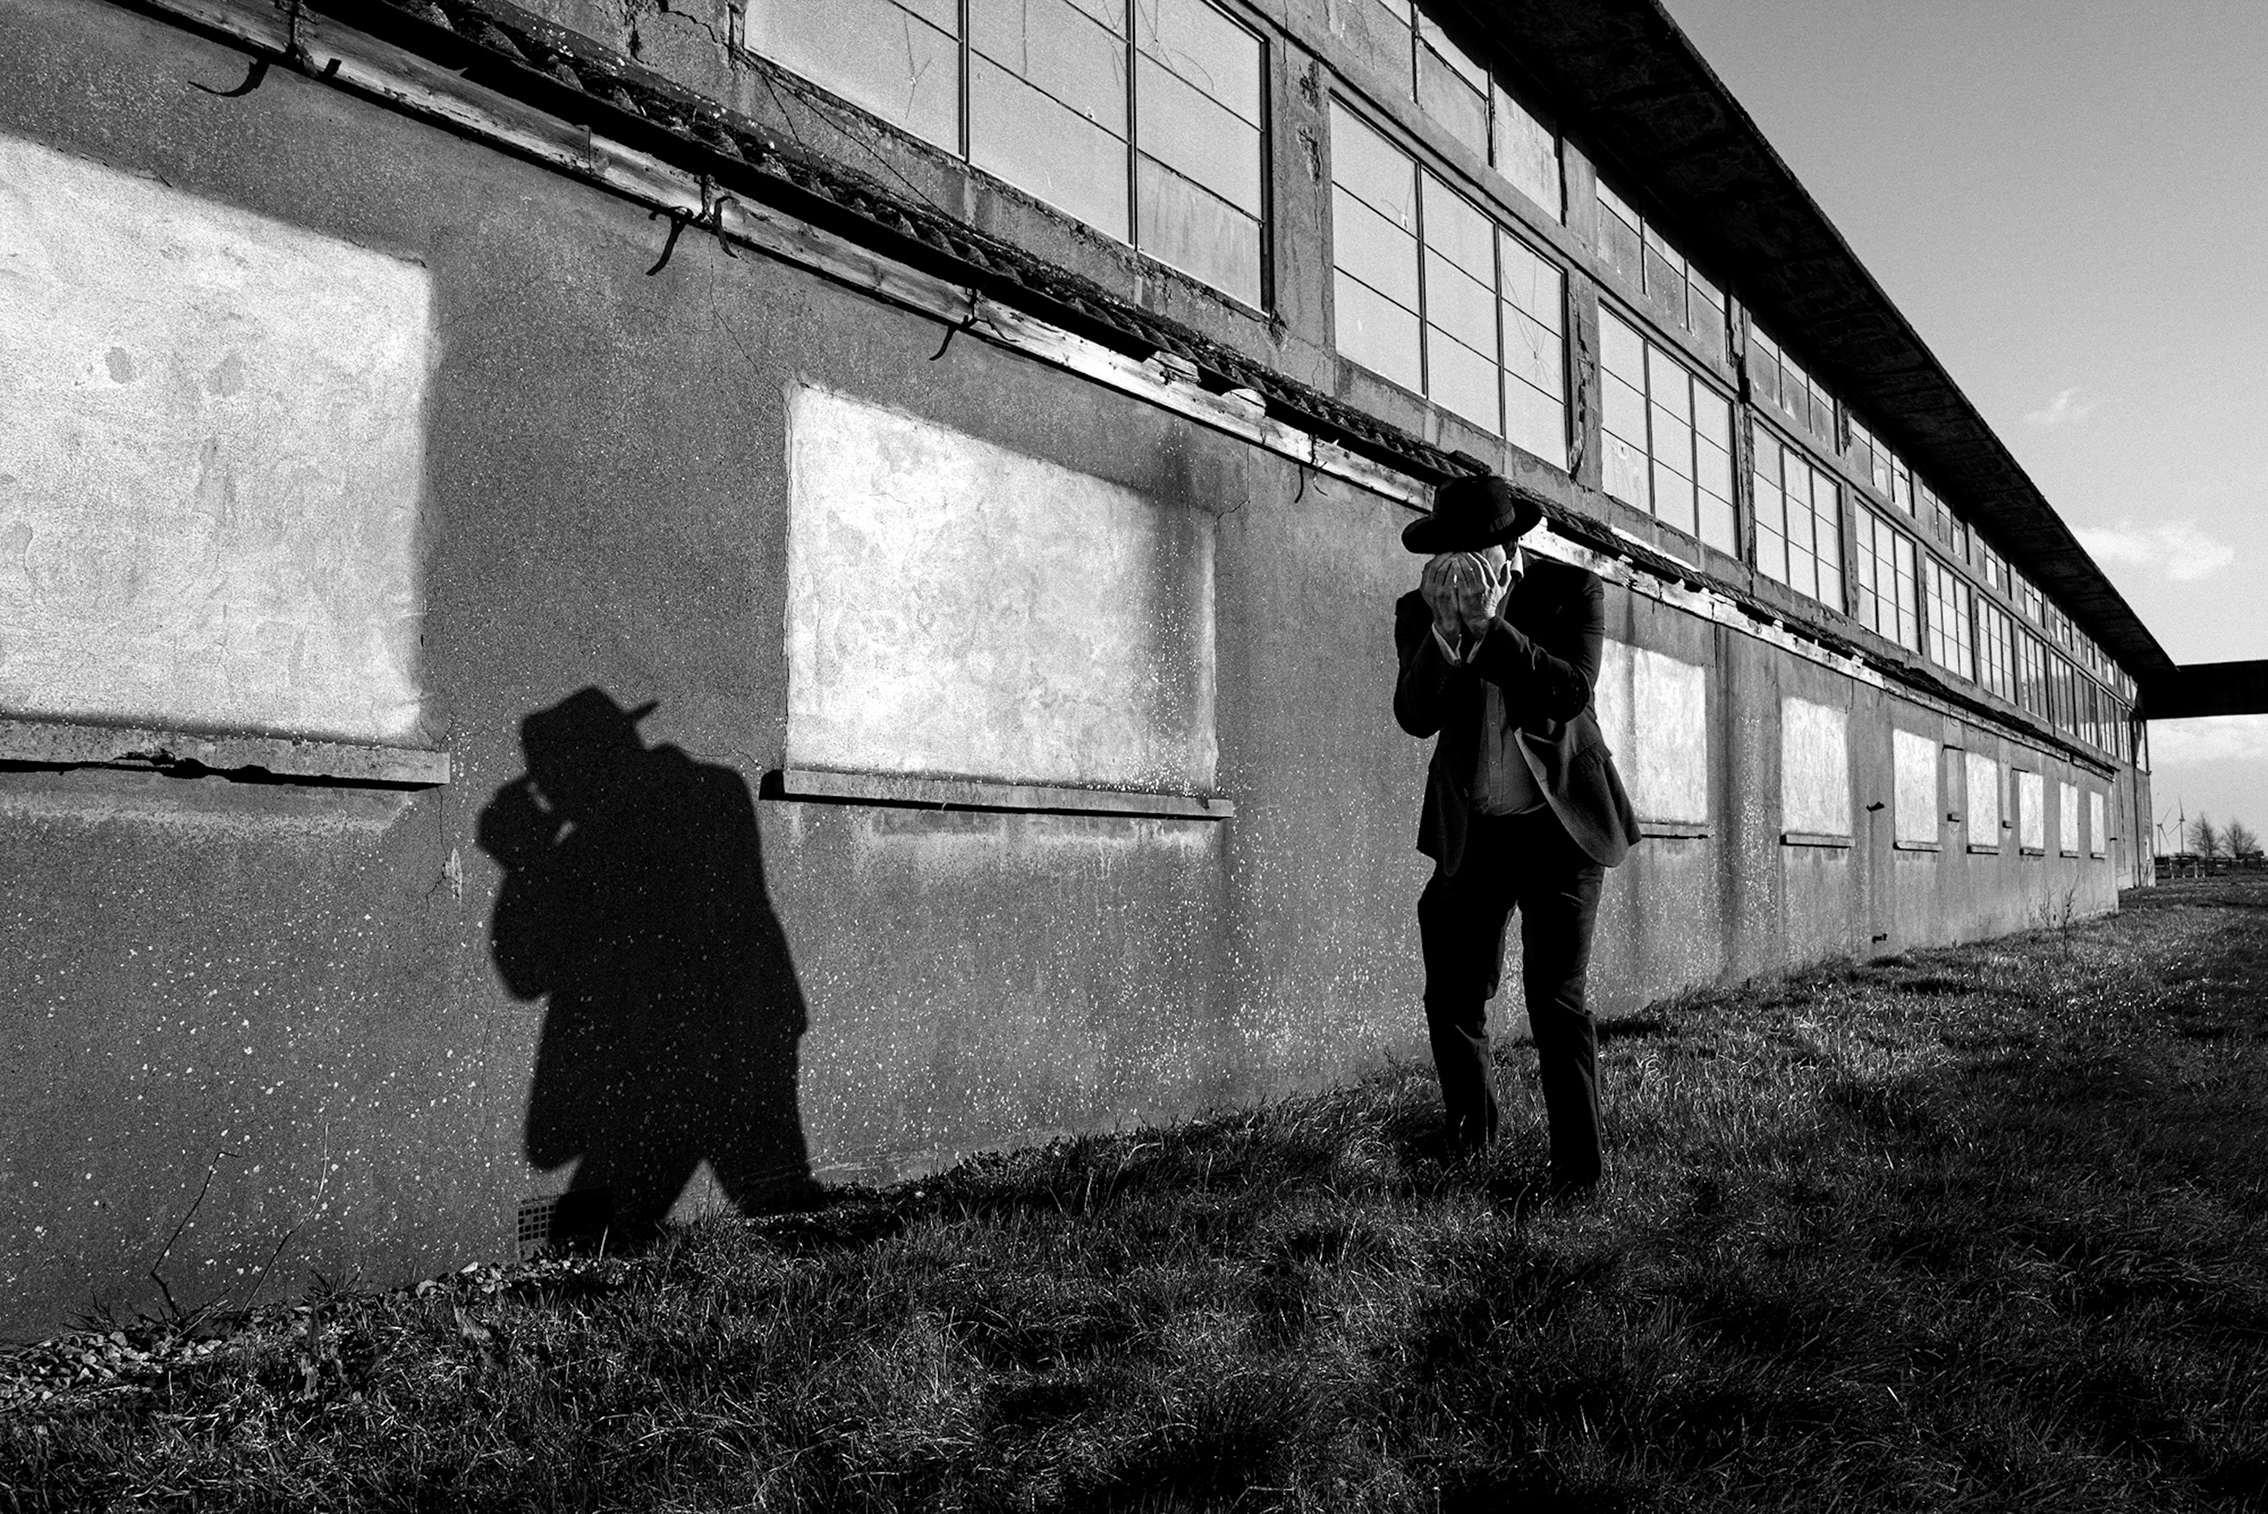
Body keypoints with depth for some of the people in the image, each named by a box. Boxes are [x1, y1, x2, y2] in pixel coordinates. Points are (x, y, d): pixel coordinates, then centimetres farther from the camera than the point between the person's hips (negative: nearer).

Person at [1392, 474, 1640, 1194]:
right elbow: (1414, 716, -16)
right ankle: (1468, 1124, 33)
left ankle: (1578, 1165, 6)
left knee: (1556, 1000, -7)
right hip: (1471, 830, 3)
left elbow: (1570, 694, -23)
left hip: (1561, 824, -2)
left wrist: (1490, 624, -31)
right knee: (1453, 998, 6)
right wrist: (1445, 631, -32)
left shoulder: (1572, 591, -9)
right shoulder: (1419, 609, -5)